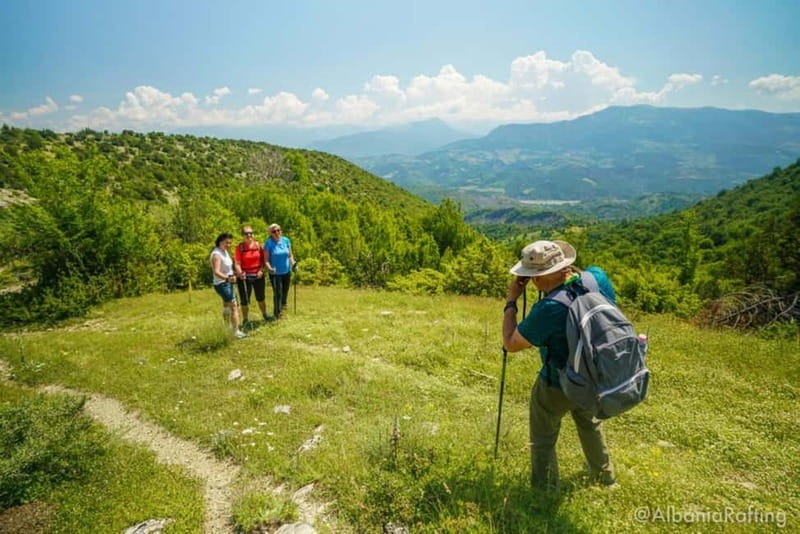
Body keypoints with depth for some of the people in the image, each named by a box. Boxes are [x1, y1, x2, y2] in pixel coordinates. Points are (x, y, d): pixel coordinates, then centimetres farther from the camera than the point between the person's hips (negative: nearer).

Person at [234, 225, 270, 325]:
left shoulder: (258, 245, 1)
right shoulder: (239, 247, -10)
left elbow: (263, 259, 5)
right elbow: (237, 263, -15)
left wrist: (261, 270, -9)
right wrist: (240, 273, -32)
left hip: (258, 276, 3)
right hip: (244, 277, -3)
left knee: (261, 297, 19)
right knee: (245, 300, 6)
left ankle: (265, 315, 39)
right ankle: (245, 320, 22)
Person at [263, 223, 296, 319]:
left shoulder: (286, 240, 0)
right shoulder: (268, 243, -11)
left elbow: (290, 255, 10)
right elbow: (266, 259, -11)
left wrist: (293, 263, -6)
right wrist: (269, 268, -28)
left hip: (287, 272, 4)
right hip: (275, 273, -4)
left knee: (285, 291, 16)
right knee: (277, 293, -2)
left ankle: (282, 306, 43)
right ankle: (277, 313, 16)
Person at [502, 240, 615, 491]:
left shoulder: (548, 309, -36)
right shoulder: (598, 277, -19)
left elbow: (510, 343, -22)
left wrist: (511, 300, -16)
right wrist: (570, 271, -2)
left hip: (557, 386, -7)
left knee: (543, 441, 16)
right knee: (590, 423, 33)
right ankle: (603, 475, 55)